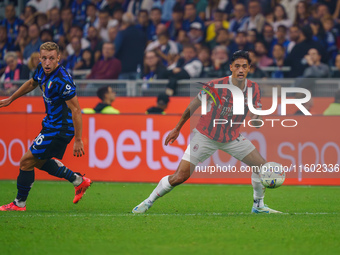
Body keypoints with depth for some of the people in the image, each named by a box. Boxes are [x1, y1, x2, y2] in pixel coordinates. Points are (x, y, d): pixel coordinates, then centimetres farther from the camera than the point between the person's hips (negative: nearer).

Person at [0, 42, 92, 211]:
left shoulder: (62, 80, -29)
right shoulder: (41, 70, -2)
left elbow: (76, 110, -26)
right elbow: (32, 83, 21)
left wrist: (78, 140, -25)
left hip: (59, 130, -9)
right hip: (51, 125, 9)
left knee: (27, 161, -2)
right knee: (39, 161, 22)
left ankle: (19, 204, 14)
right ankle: (78, 180, 29)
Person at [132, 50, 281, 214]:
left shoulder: (254, 88, -10)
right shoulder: (216, 85, -22)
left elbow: (256, 121, -1)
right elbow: (193, 106, -7)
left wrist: (256, 120, -27)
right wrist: (177, 129, 2)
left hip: (233, 137, 4)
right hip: (205, 136, -4)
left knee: (262, 166, -5)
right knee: (179, 177, -11)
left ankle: (258, 206, 18)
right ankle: (148, 202, 10)